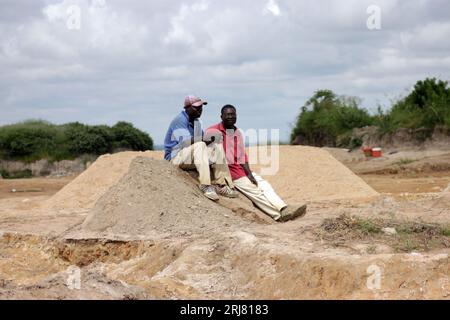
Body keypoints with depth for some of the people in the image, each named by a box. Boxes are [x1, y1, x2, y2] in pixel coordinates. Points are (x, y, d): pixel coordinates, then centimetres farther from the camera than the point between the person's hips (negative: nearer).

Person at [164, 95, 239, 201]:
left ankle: (221, 184, -11)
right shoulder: (180, 120, -14)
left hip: (192, 158, 9)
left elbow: (203, 139, 14)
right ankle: (205, 185, -40)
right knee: (199, 145, -33)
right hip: (176, 157, -9)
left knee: (217, 146, -4)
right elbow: (185, 141, -27)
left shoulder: (196, 122, 15)